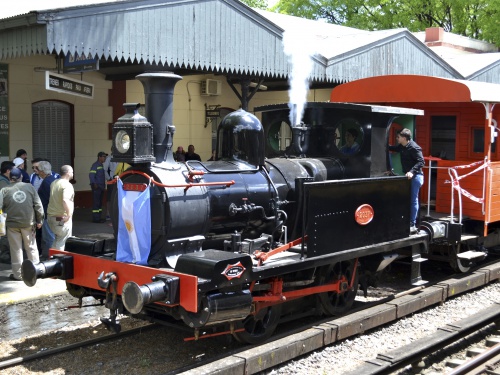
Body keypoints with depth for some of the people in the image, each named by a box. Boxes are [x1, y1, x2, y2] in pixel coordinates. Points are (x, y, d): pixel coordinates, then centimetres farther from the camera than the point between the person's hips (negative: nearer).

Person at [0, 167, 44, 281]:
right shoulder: (30, 187, -2)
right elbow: (38, 205, -1)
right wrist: (39, 220, 6)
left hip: (12, 224, -1)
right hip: (28, 223, 1)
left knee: (16, 249, 9)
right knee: (31, 247, 13)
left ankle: (18, 274, 13)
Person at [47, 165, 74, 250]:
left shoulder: (54, 183, 9)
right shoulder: (67, 185, -17)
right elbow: (65, 200, -32)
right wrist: (69, 214, -25)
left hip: (51, 215, 8)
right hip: (62, 218, -8)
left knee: (57, 239, 21)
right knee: (62, 241, 1)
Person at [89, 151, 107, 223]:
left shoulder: (101, 165, 17)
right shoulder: (95, 165, -11)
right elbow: (91, 175, -19)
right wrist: (94, 184, -20)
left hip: (101, 187, 9)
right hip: (97, 187, -9)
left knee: (100, 203, 12)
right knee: (96, 202, -8)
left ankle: (98, 217, 19)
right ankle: (95, 218, -7)